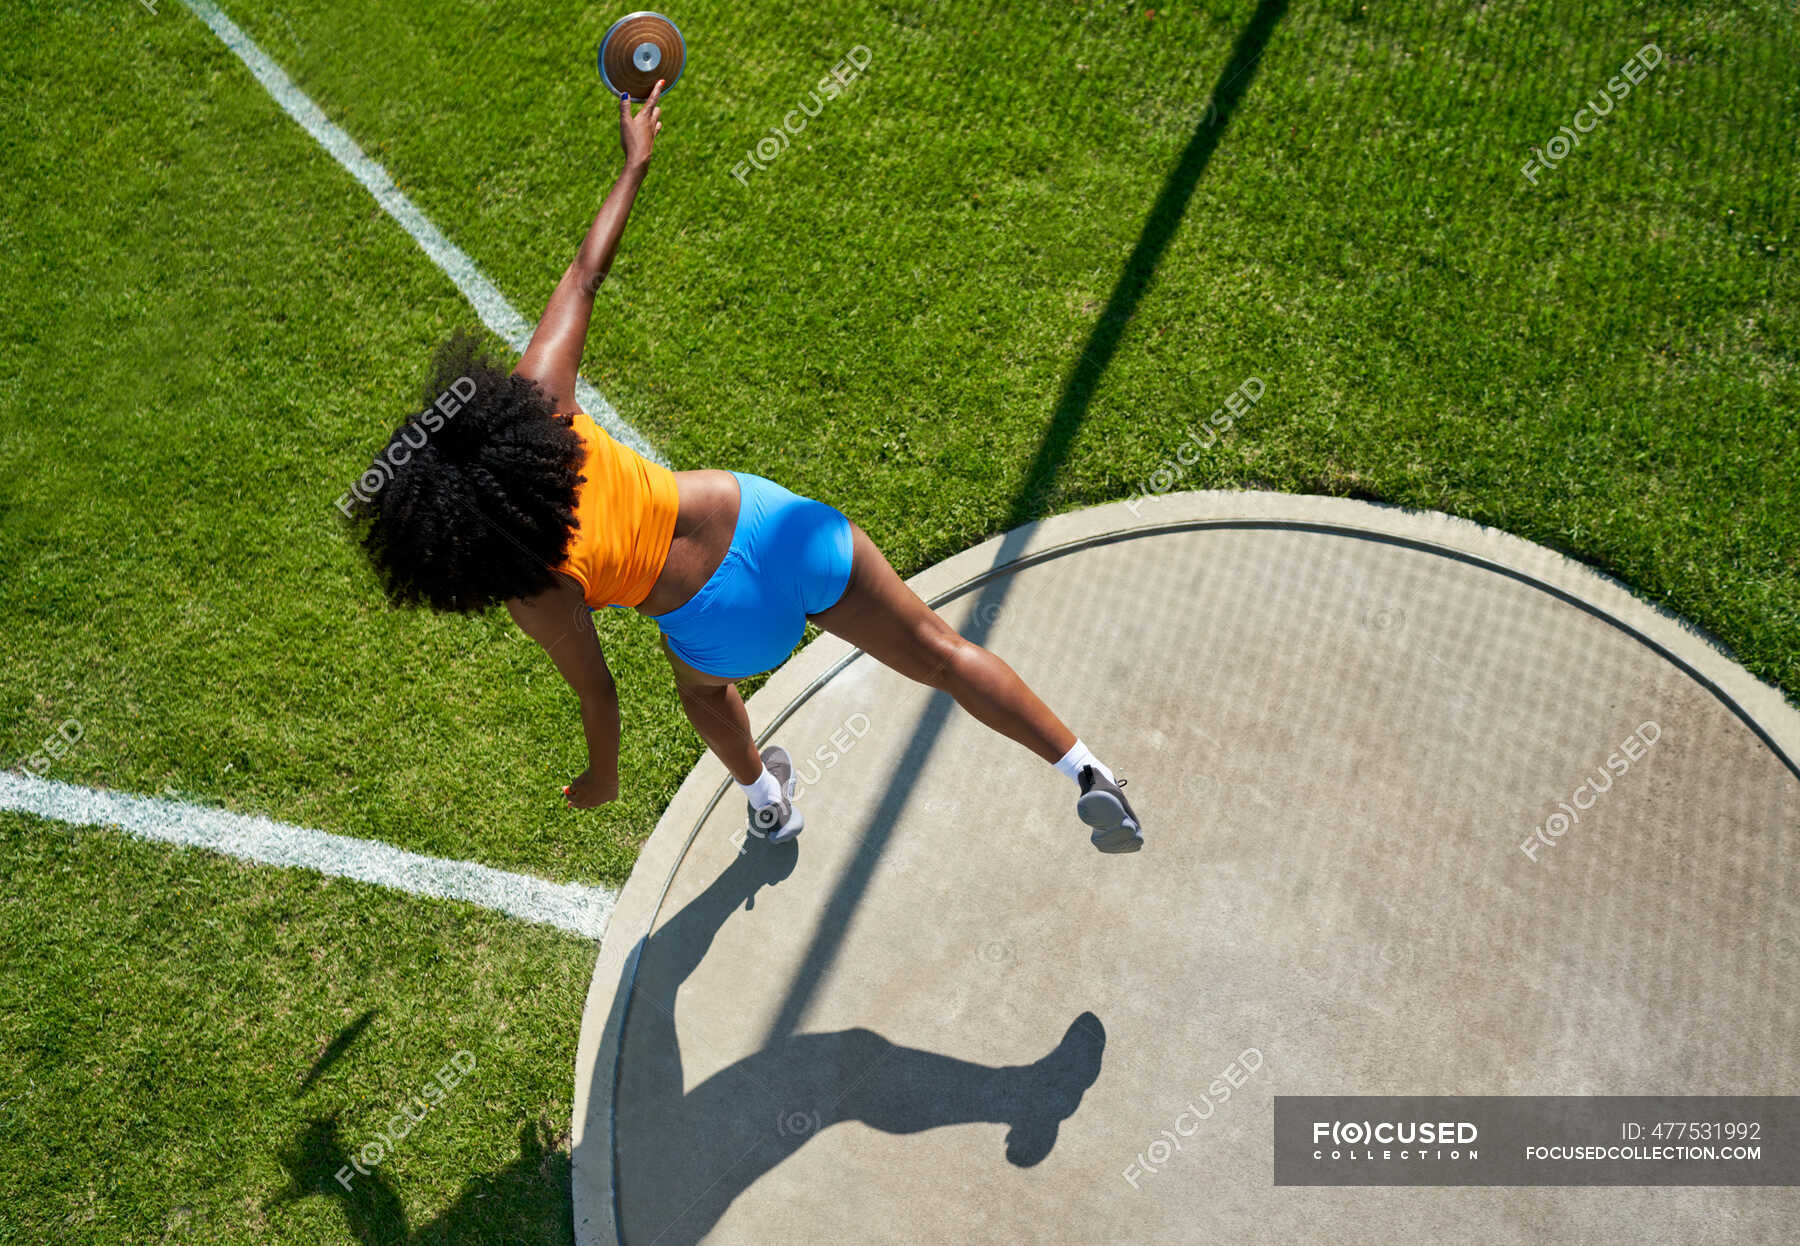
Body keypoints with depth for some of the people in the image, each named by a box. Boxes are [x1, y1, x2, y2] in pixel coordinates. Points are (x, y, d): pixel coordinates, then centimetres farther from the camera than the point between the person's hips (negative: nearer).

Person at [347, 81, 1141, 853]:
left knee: (703, 686, 37)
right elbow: (582, 277, -5)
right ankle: (1087, 775, 15)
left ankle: (770, 807, 63)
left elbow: (597, 695, -8)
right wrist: (634, 164, 8)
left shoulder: (535, 595, -20)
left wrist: (601, 781, 11)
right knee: (941, 655, 12)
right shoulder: (536, 404, -16)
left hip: (729, 627, 0)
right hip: (773, 530, 1)